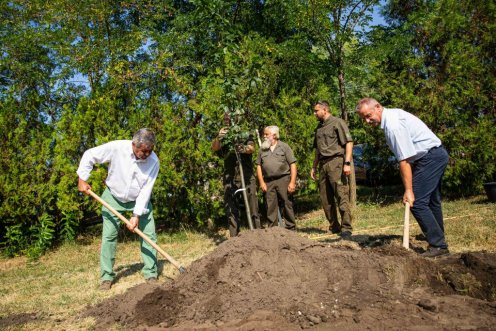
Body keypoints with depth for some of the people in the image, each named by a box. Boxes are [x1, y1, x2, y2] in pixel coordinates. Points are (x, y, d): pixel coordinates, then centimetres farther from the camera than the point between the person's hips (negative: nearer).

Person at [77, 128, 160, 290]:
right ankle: (107, 277, 10)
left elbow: (146, 190, -22)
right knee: (109, 236, -2)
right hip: (113, 197, 0)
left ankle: (151, 274, 5)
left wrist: (137, 215, -24)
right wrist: (82, 179, -14)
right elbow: (89, 155, -13)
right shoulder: (117, 147, -27)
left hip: (139, 200, 1)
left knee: (149, 235, -5)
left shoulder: (154, 161, -24)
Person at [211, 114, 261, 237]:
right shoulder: (224, 139, 13)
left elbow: (252, 148, -8)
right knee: (231, 210, 0)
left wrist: (245, 148, -32)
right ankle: (234, 237, 5)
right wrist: (218, 138, -30)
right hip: (230, 179, 1)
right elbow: (214, 147, -8)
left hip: (247, 177, -1)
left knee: (253, 208, -4)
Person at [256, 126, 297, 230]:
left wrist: (292, 182, -9)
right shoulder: (262, 149, 14)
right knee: (271, 207, 4)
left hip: (283, 179, -3)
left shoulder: (284, 147, 4)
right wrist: (261, 182, 2)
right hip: (268, 182, 3)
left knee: (287, 205, 0)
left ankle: (291, 228, 9)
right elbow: (258, 166, 13)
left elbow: (293, 165, 0)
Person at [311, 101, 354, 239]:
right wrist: (314, 167, 21)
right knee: (325, 198, 8)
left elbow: (349, 143, -9)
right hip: (323, 165, 8)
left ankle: (346, 228, -8)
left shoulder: (337, 122, -1)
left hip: (336, 161, -8)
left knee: (341, 195, -11)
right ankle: (334, 227, 17)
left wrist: (347, 163, -18)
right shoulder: (319, 127, 22)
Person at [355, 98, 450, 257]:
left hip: (430, 158, -11)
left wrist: (408, 190, -22)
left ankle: (437, 245, -4)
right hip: (437, 155, 11)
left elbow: (404, 160, -24)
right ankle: (439, 243, 28)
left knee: (417, 202, -11)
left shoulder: (393, 125, -23)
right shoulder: (393, 113, 8)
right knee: (431, 201, 17)